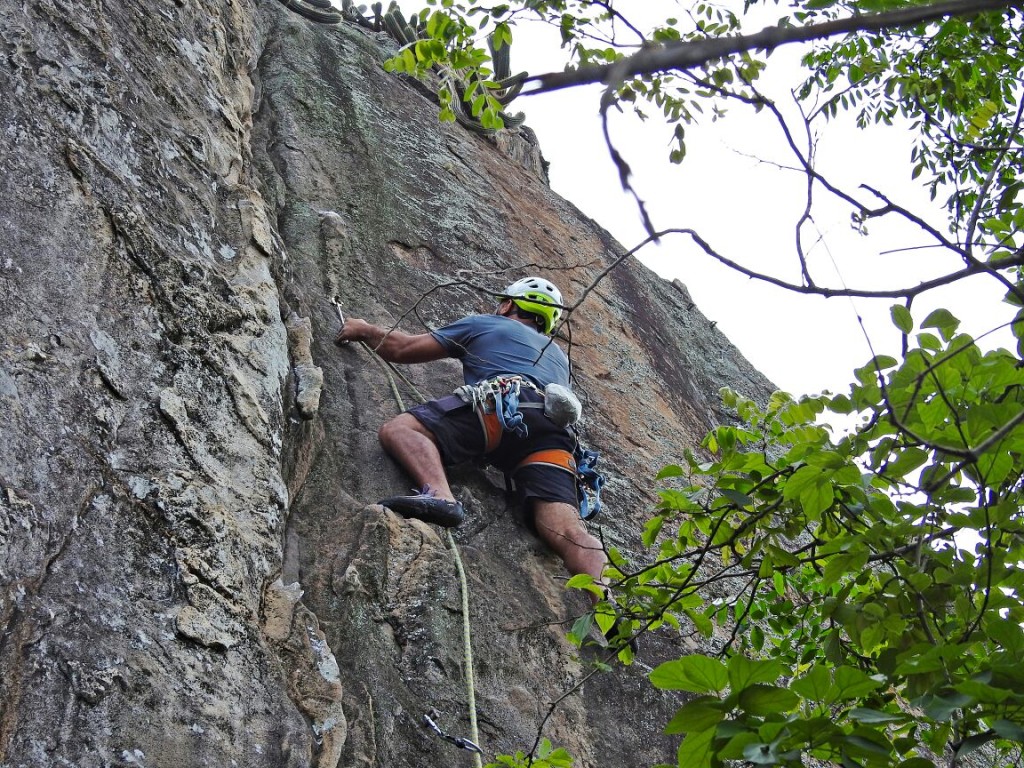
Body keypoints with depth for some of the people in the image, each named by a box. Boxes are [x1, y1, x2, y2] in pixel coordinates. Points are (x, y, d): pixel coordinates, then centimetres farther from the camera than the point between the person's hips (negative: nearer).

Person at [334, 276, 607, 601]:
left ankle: (440, 495, -38)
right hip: (554, 436, 5)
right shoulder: (558, 355, 43)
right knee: (568, 532, -14)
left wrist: (365, 330, 49)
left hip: (504, 406, -5)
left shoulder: (484, 324, 30)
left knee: (398, 428, -7)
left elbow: (403, 349, 31)